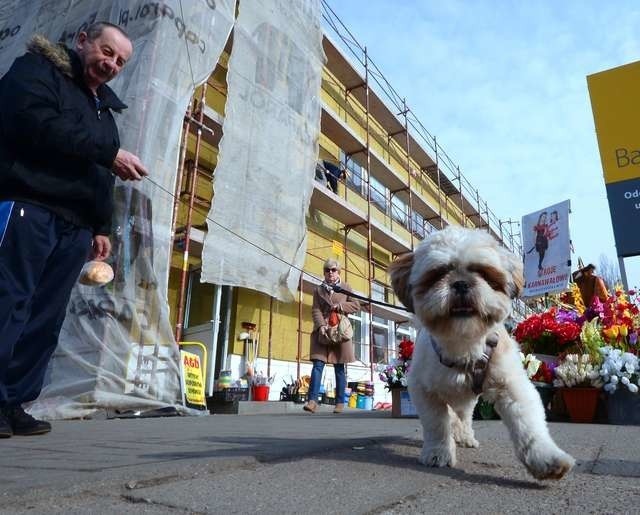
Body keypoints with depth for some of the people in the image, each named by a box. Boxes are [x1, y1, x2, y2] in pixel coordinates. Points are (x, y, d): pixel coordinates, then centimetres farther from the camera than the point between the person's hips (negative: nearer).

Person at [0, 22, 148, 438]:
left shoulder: (104, 108, 28)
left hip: (75, 227, 7)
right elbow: (39, 125, -15)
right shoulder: (37, 70, 8)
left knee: (46, 318, 2)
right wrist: (110, 152, -12)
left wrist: (101, 228, 15)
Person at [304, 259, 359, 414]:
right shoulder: (318, 289, 13)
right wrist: (321, 325, -16)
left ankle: (340, 403, 8)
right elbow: (315, 310, 2)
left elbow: (356, 305, 8)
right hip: (322, 332, 1)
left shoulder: (345, 288, 12)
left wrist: (340, 306, -9)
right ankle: (312, 400, -12)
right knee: (318, 365, -9)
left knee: (339, 368, 2)